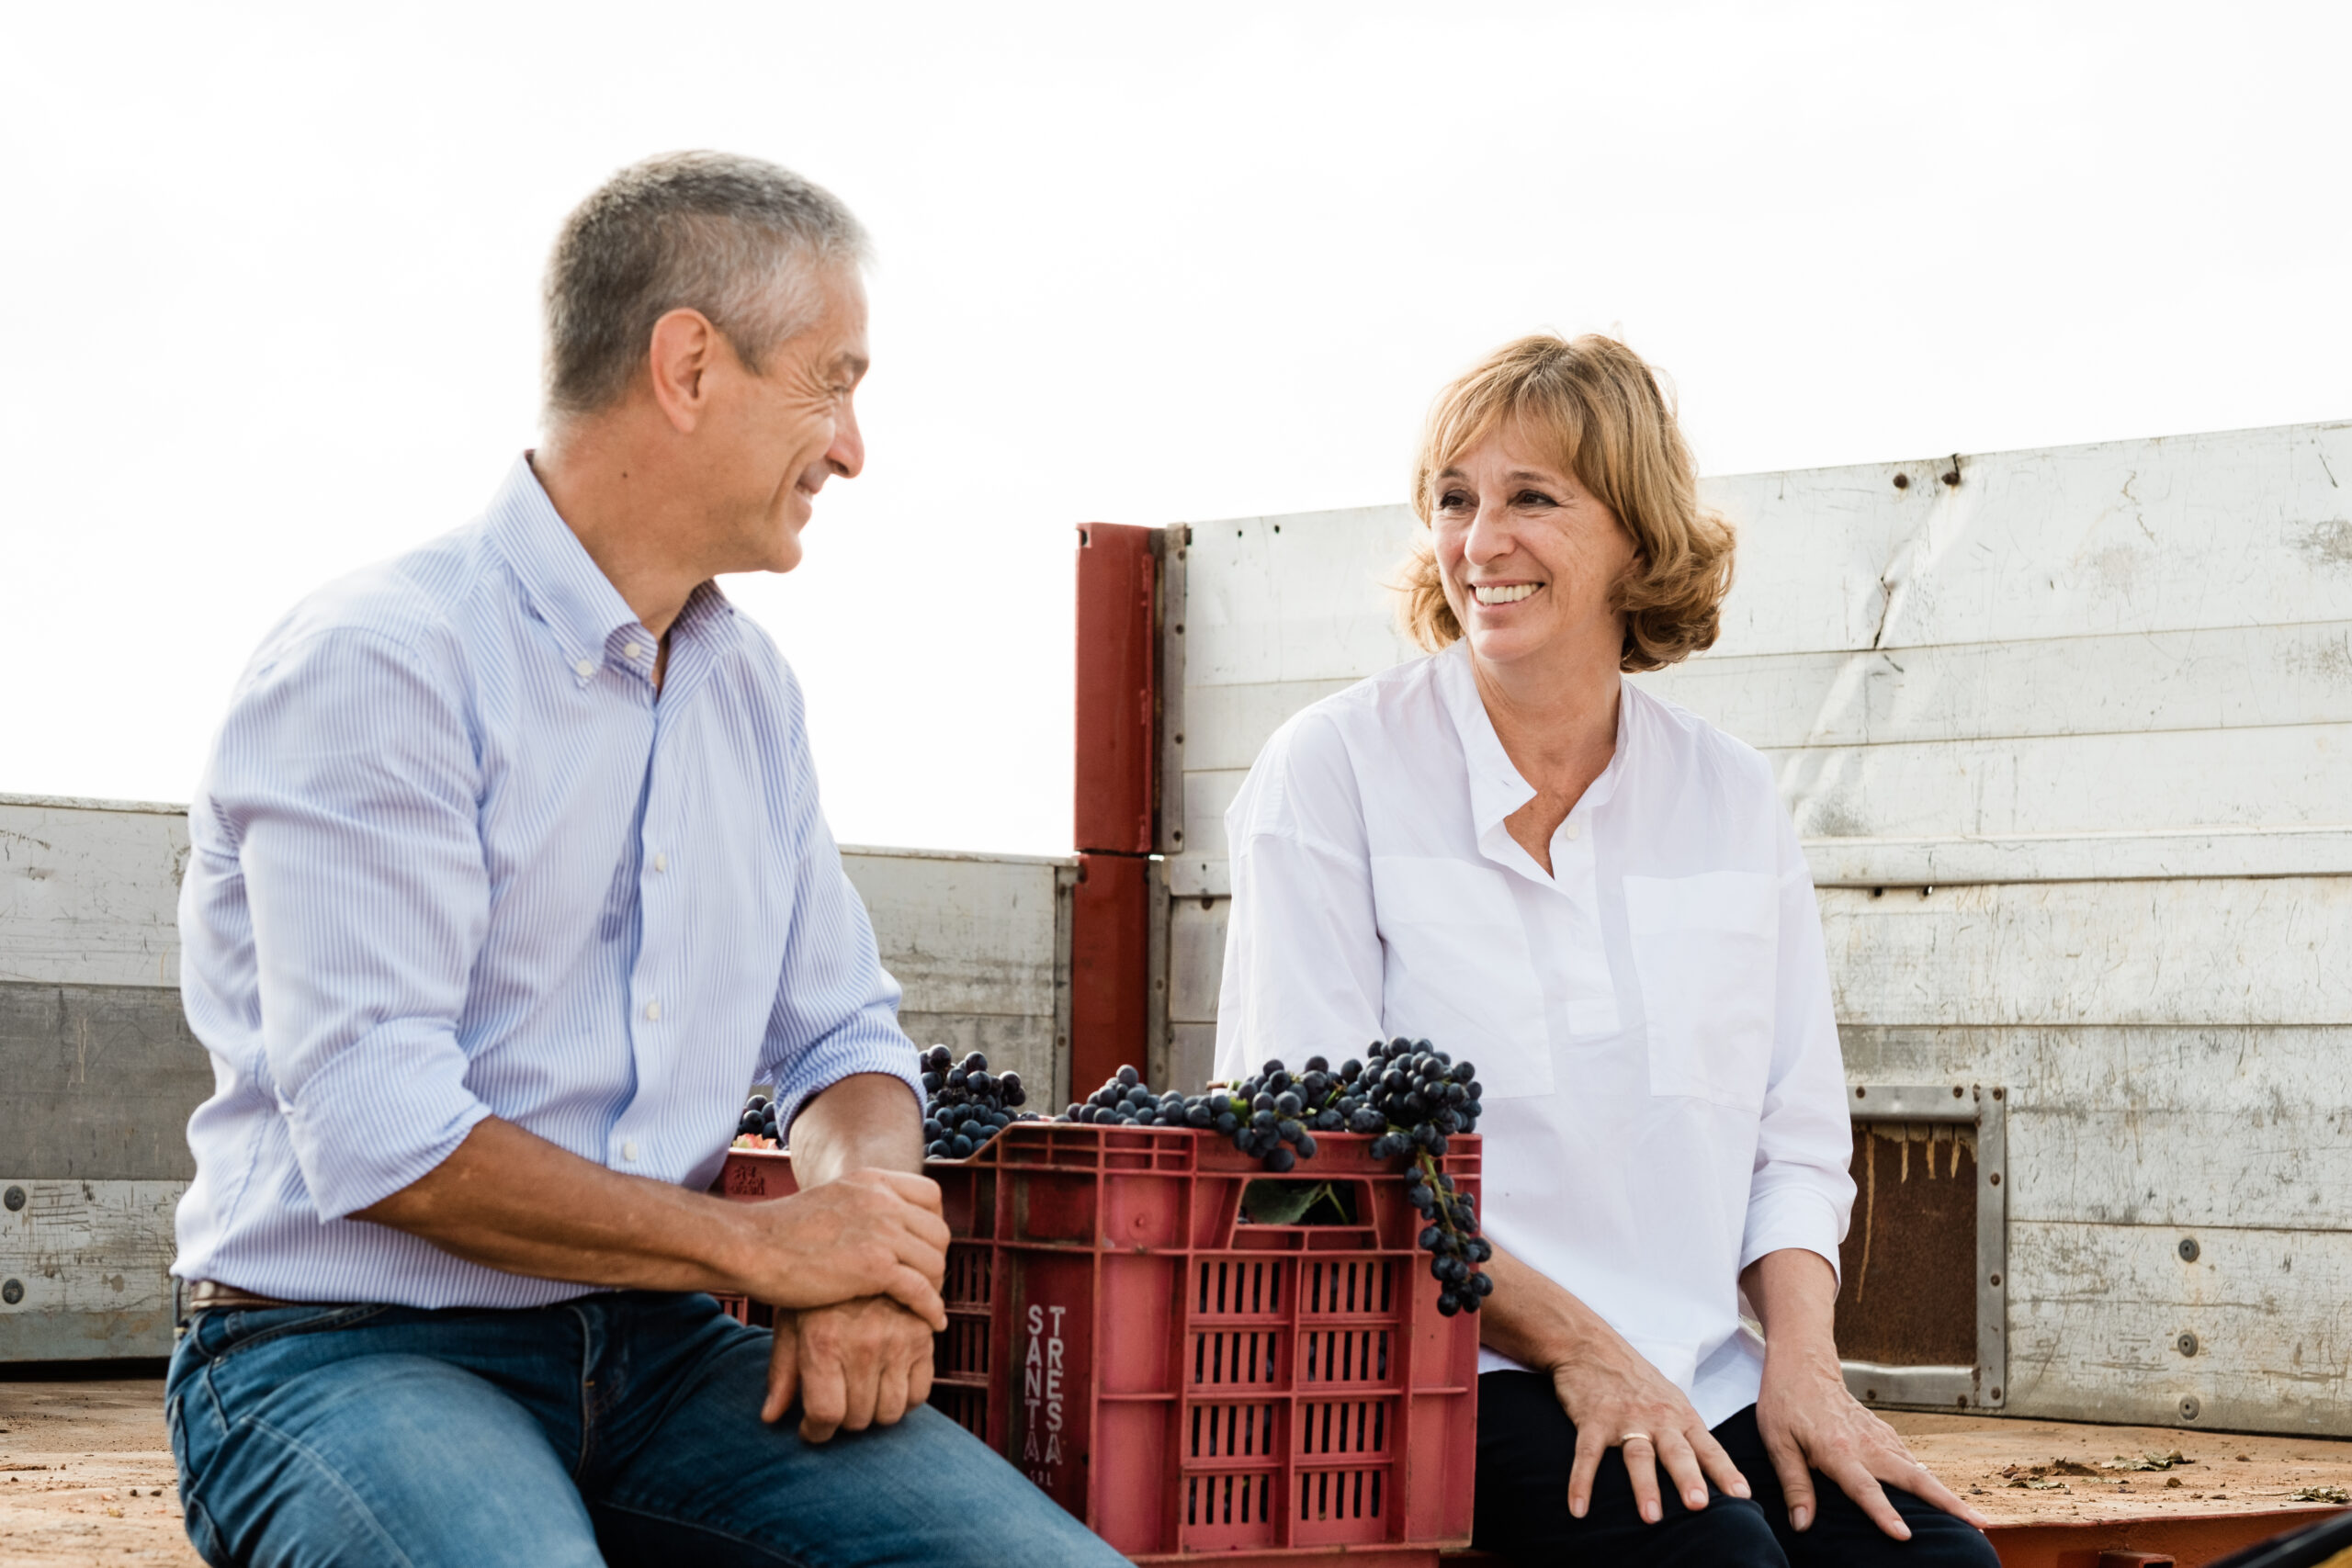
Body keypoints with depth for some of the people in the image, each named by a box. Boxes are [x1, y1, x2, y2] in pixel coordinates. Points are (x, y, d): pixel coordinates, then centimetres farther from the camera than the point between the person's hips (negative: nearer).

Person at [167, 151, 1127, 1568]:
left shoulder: (749, 688, 14)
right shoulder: (378, 664, -12)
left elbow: (842, 1037, 19)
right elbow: (378, 1133, -20)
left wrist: (864, 1258, -5)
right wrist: (763, 1244, -12)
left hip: (653, 1347, 7)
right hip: (345, 1348, -6)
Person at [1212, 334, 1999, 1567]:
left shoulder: (1731, 798, 13)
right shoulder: (1335, 770, 0)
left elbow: (1799, 1137, 15)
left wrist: (1800, 1355, -5)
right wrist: (1576, 1344, -15)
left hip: (1701, 1374, 4)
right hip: (1448, 1365, -4)